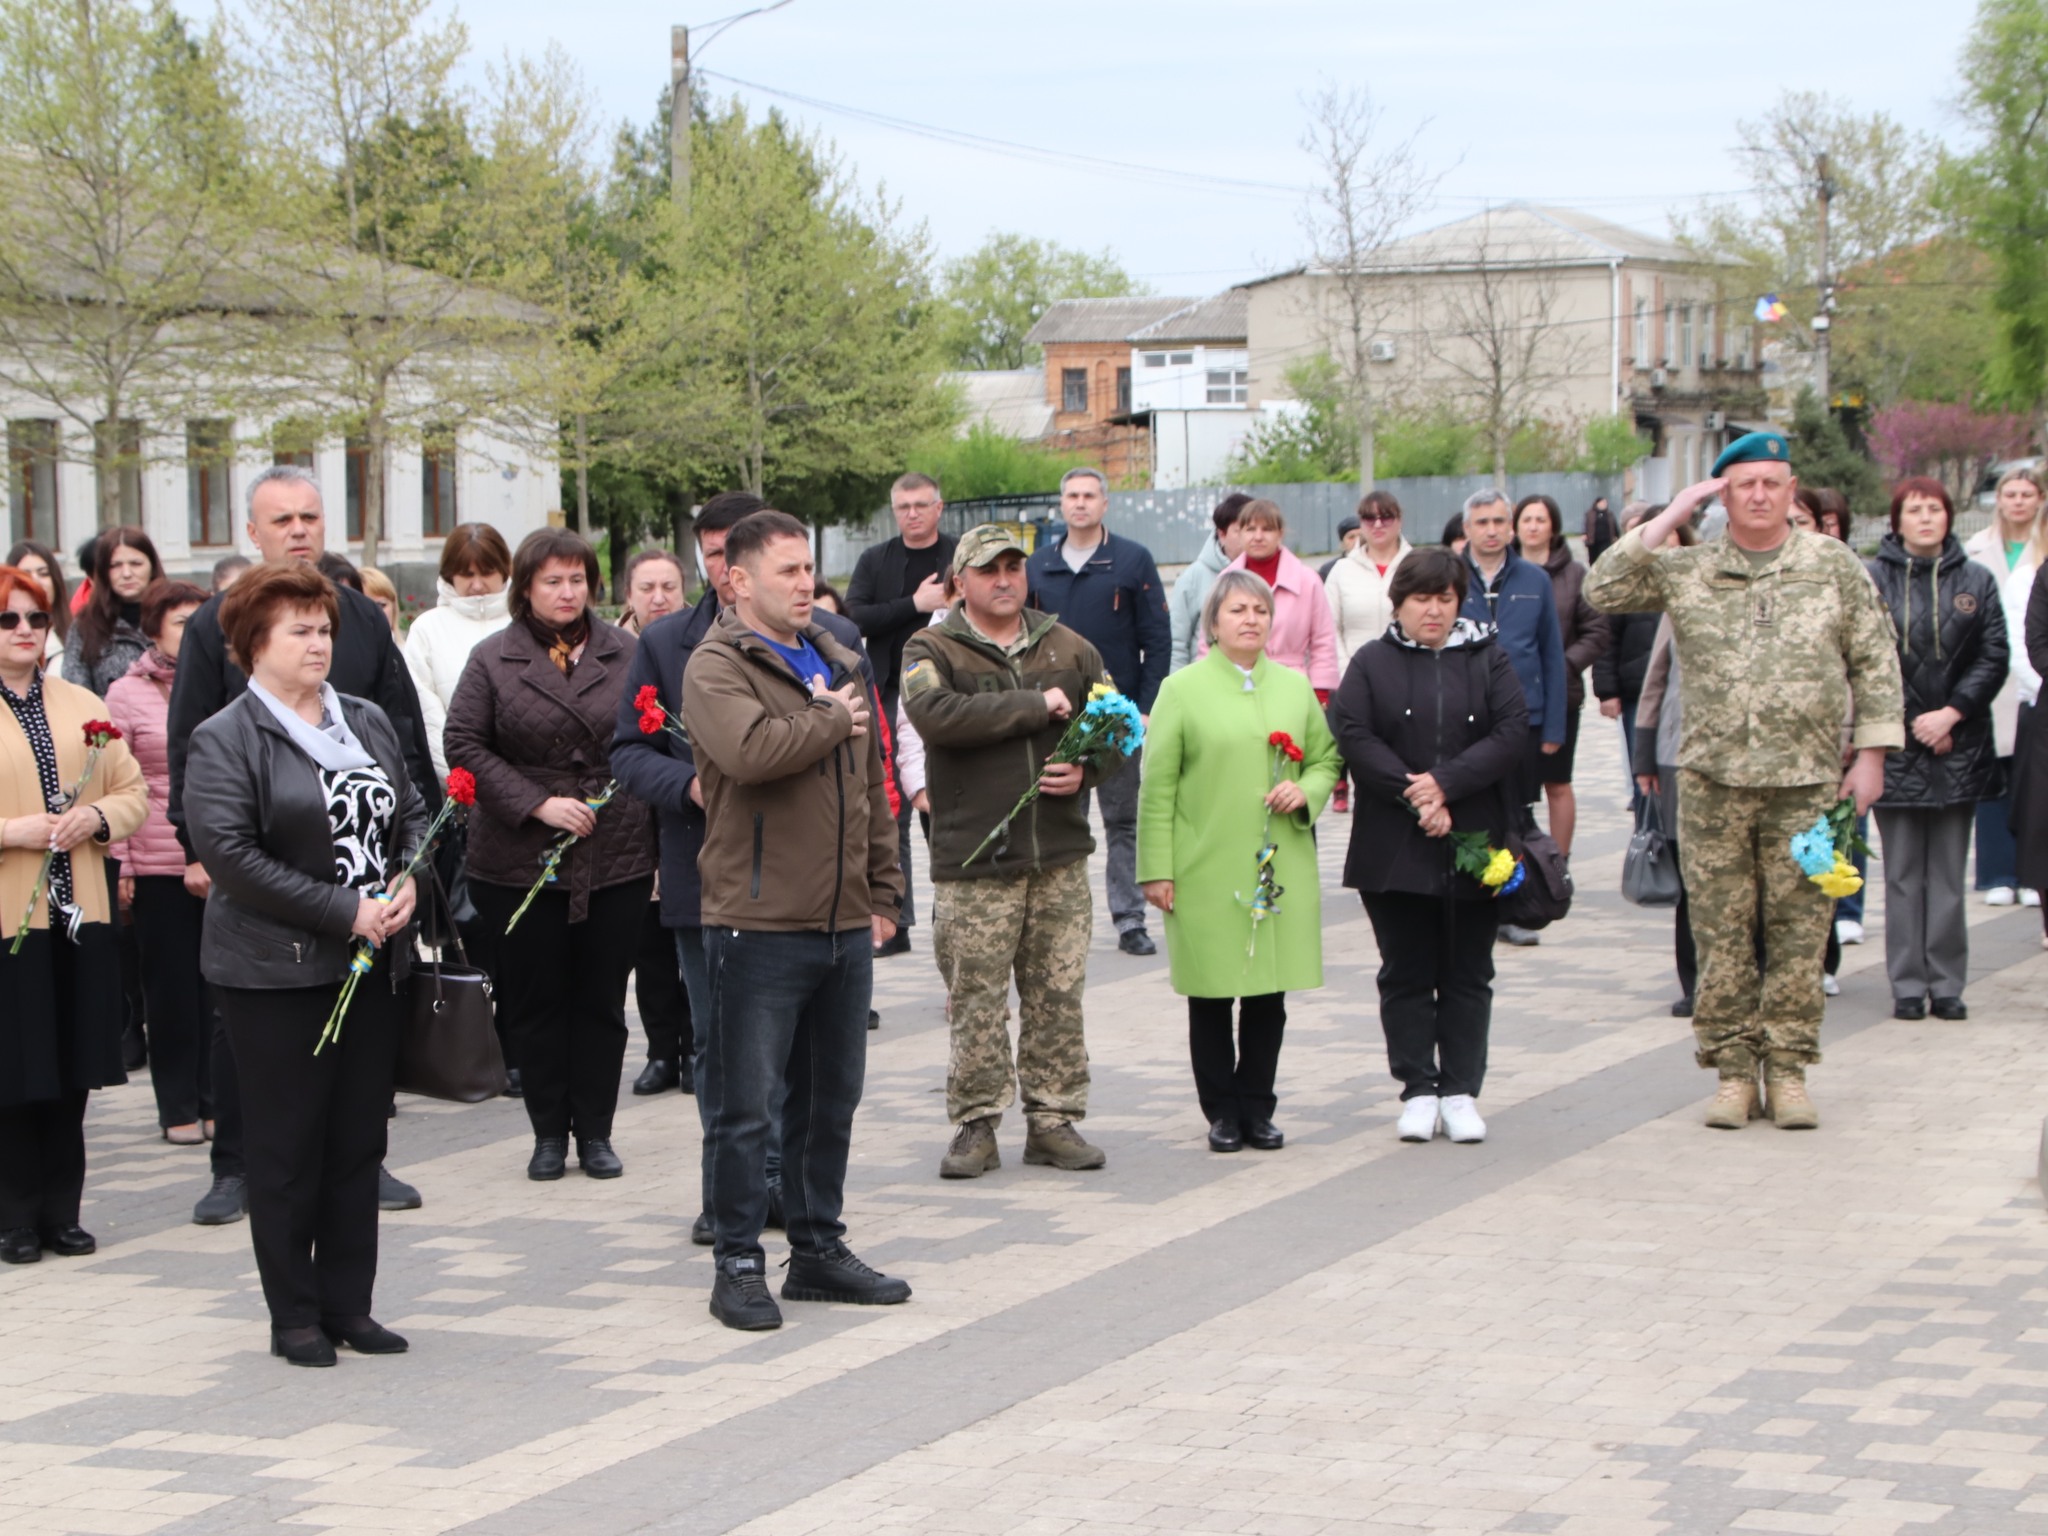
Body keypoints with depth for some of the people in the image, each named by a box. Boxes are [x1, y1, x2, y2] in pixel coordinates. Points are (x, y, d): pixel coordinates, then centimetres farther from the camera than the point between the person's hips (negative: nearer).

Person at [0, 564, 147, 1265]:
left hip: (80, 913, 5)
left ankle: (62, 1211, 17)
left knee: (73, 1072, 8)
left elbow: (134, 793, 14)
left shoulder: (83, 706, 12)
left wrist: (96, 818, -5)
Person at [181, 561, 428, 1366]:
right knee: (287, 1147, 0)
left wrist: (409, 884, -6)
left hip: (375, 965, 6)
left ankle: (348, 1304, 17)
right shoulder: (223, 741, -7)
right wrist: (342, 911, -18)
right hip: (276, 972, -6)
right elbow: (228, 853, -16)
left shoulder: (369, 724, 13)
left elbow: (414, 813, 16)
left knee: (359, 1141, 9)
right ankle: (293, 1315, 9)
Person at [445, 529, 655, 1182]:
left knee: (602, 1000, 6)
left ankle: (595, 1131, 15)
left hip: (618, 858, 1)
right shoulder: (493, 659, 1)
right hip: (522, 860, -1)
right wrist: (539, 804, -12)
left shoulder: (624, 652, 4)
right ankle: (549, 1132, 15)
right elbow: (464, 745, -4)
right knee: (535, 1001, 5)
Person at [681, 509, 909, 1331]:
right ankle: (738, 1263, 7)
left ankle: (819, 1248, 26)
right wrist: (832, 719, -13)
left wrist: (882, 890, 18)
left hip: (844, 924, 7)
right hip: (759, 924, -7)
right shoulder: (716, 668, -9)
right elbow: (751, 751, -29)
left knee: (831, 1099, 15)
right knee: (746, 1104, -2)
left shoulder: (838, 663, 16)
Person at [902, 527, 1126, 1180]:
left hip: (1061, 857, 4)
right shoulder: (932, 650, 1)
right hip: (974, 862, -3)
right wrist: (1035, 705, -15)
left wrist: (1085, 769, -6)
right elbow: (933, 714, -20)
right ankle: (976, 1125, 6)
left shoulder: (1068, 649, 13)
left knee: (1058, 995, 6)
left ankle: (1053, 1119, 15)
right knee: (976, 1001, -2)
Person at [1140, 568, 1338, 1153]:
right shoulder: (1182, 689, 0)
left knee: (1269, 993, 5)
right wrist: (1156, 870, -6)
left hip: (1281, 866, 3)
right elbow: (1158, 786, -2)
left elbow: (1326, 758, 20)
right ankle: (1222, 1112, 12)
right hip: (1207, 873, -3)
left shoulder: (1295, 687, 12)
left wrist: (1306, 791, -4)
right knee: (1212, 995, 2)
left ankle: (1258, 1109, 16)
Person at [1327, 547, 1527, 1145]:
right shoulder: (1372, 664, 6)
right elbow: (1353, 737, -7)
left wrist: (1446, 783, -15)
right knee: (1406, 973, 3)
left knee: (1467, 974, 5)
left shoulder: (1489, 659, 8)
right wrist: (1413, 797, -16)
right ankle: (1418, 1090, 10)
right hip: (1395, 850, -1)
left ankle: (1460, 1090, 11)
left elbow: (1512, 734, -4)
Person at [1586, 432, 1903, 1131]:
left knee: (1799, 929, 1)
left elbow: (1874, 663, 7)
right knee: (1721, 932, 2)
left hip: (1807, 784, -1)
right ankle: (1732, 1069, 10)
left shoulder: (1836, 567, 6)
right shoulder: (1685, 570, 7)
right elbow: (1604, 591, -3)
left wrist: (1870, 754, 0)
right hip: (1713, 784, 1)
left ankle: (1789, 1069, 9)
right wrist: (1669, 518, -4)